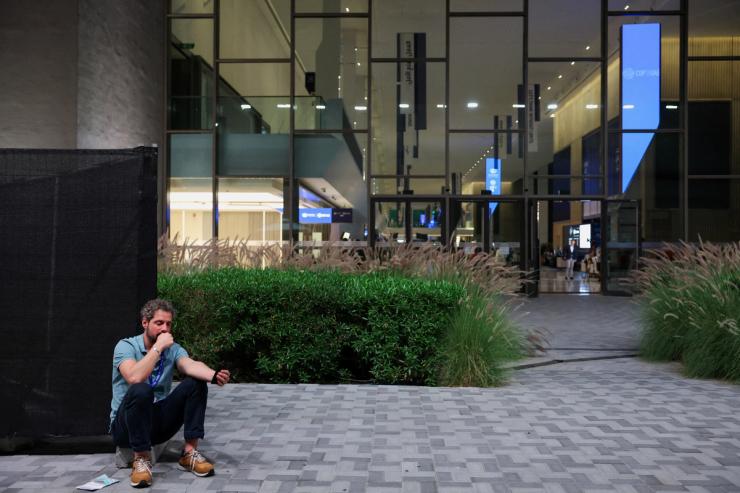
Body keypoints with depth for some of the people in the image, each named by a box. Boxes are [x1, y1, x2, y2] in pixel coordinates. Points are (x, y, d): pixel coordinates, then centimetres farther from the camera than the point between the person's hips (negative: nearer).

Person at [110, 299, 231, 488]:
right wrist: (158, 347, -26)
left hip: (159, 422, 4)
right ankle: (141, 458, -20)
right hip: (125, 425, -4)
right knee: (141, 391, -36)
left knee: (196, 383, -15)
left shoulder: (173, 348, 2)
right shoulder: (125, 346, -11)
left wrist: (214, 375, -43)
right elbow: (134, 378, -32)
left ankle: (190, 452, -13)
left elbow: (191, 366, -21)